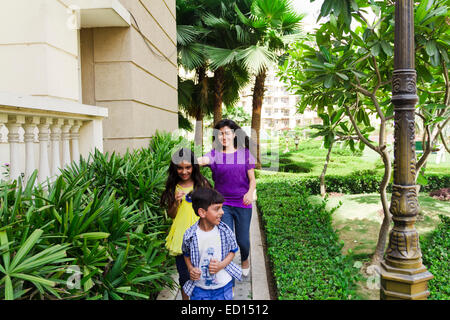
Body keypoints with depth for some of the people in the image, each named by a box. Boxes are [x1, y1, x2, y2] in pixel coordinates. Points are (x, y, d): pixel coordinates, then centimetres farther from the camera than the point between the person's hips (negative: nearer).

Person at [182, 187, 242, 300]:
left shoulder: (225, 231, -14)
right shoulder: (189, 235, -15)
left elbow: (232, 251, 0)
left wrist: (221, 265, -16)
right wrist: (191, 269, -13)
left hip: (224, 286, 1)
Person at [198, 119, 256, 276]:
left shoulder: (245, 153, 0)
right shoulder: (215, 154, -3)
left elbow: (252, 179, 4)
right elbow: (203, 160, -26)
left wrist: (250, 192, -16)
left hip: (243, 204, 1)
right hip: (222, 203, 0)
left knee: (243, 240, 8)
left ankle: (244, 260, 44)